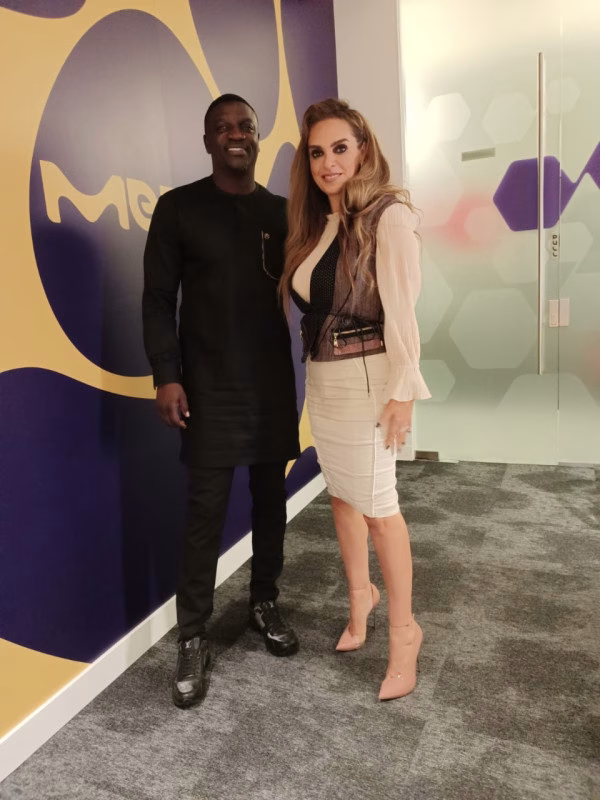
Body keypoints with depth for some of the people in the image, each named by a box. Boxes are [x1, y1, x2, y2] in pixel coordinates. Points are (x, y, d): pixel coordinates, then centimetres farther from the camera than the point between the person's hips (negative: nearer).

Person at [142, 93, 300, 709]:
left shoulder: (281, 211, 10)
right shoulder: (178, 208, 1)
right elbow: (158, 299, -2)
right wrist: (166, 375, -12)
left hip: (273, 382, 4)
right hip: (209, 387, -3)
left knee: (271, 500, 11)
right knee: (205, 512, -2)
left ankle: (264, 603, 31)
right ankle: (193, 638, 13)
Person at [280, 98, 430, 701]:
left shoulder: (388, 215, -9)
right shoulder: (316, 223, 12)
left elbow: (401, 310, -14)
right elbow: (310, 304, 8)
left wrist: (401, 390, -16)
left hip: (365, 378, -7)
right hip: (321, 378, 7)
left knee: (376, 506, -1)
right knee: (342, 495, 15)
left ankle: (403, 630, 18)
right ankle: (361, 595, 37)